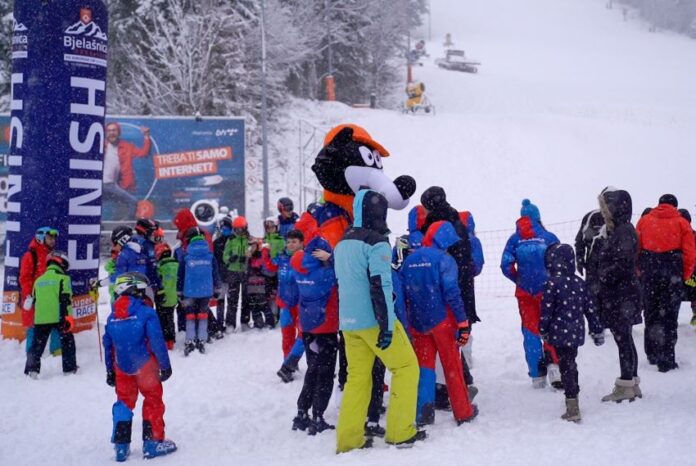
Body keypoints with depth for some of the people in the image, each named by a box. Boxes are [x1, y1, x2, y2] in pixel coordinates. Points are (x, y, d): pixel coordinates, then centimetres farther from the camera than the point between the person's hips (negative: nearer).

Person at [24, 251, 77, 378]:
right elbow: (66, 299, -11)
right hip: (58, 317, -4)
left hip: (40, 319, 4)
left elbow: (34, 300, 22)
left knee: (37, 344, 9)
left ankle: (32, 369, -2)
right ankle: (69, 368, 12)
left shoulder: (38, 280, 16)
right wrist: (68, 317, -12)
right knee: (67, 341, 10)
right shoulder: (63, 278, -2)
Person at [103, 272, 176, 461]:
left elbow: (108, 345, 9)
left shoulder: (112, 317, 3)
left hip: (122, 368, 5)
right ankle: (153, 442, 13)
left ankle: (121, 446, 15)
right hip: (144, 366, -5)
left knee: (124, 402, 17)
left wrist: (110, 371, 18)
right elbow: (157, 341, -15)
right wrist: (165, 365, -6)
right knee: (153, 401, 10)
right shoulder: (146, 312, -14)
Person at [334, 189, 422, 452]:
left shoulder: (343, 243, 13)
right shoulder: (376, 243, -12)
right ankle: (401, 432, 4)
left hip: (348, 322, 7)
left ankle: (348, 439, 7)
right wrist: (387, 325, -20)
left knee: (357, 376, 11)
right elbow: (380, 286, -19)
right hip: (374, 321, -7)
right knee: (406, 366, 6)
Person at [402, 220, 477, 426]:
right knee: (452, 366, 7)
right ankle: (463, 412, 15)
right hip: (441, 320, -4)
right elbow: (452, 294, -16)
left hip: (417, 323, 4)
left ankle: (423, 413, 5)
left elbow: (403, 293, 8)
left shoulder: (410, 259, 6)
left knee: (424, 366, 12)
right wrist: (463, 323, -12)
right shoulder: (444, 259, -11)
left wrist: (407, 323, 16)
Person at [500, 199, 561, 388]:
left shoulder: (515, 239, 1)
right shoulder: (548, 237, -3)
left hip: (525, 292, 1)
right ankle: (553, 365, -10)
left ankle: (537, 377, 10)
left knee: (530, 331, 10)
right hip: (547, 290, -1)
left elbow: (506, 266, -5)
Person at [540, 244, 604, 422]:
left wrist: (543, 331, 3)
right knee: (571, 364, 19)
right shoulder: (579, 282, 4)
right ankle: (573, 398, 29)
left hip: (560, 333, -6)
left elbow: (546, 310, -11)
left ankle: (572, 408, -4)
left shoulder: (552, 283, -14)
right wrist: (597, 330, 16)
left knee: (566, 367, -1)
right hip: (577, 332, 6)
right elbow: (590, 308, 8)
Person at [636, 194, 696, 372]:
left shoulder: (644, 221, 8)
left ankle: (652, 355, 23)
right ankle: (666, 361, 0)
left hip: (649, 275, 2)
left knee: (651, 314, 16)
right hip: (673, 275, -2)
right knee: (669, 317, 2)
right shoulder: (681, 223, 1)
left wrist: (641, 273, 10)